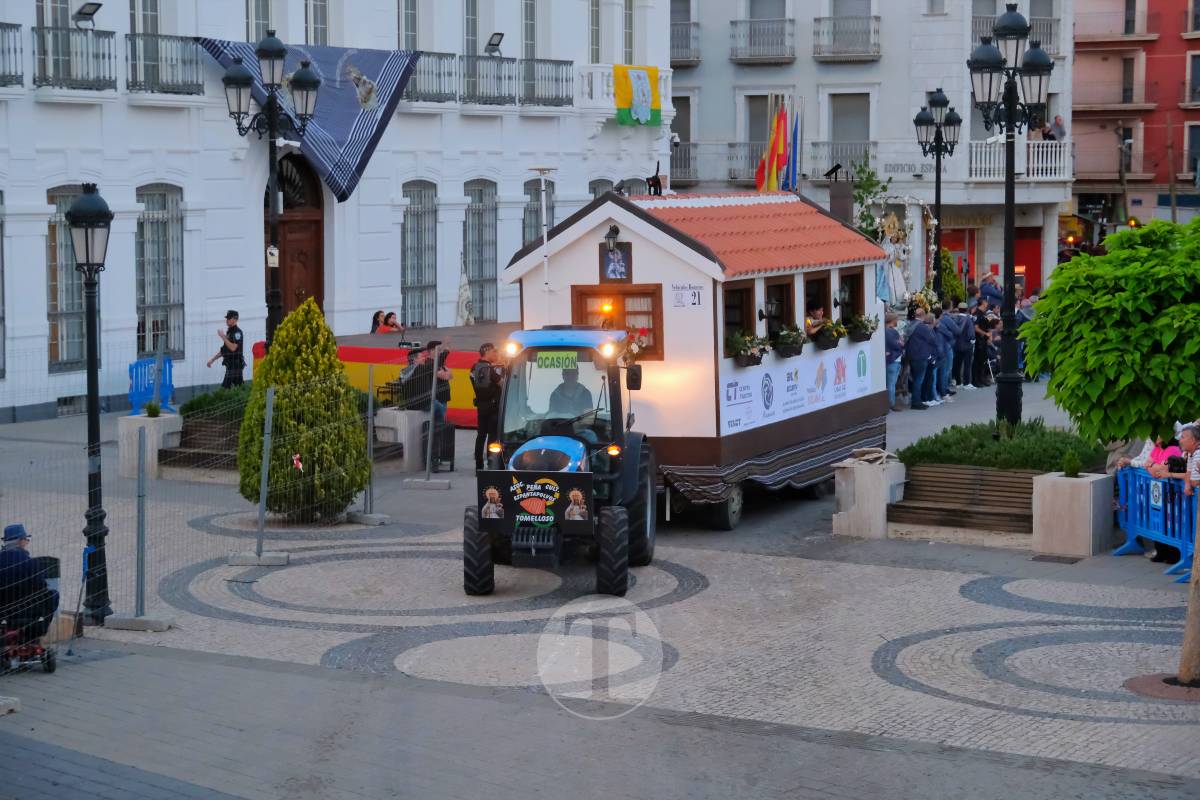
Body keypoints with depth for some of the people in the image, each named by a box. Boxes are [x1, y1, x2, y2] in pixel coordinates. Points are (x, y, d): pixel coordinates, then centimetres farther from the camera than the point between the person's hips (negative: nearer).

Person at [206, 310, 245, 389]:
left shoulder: (237, 332, -9)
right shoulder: (229, 332, 18)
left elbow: (233, 348, -22)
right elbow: (224, 350, 25)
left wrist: (223, 337, -17)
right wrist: (212, 359, 24)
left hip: (235, 364, -9)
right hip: (230, 364, 9)